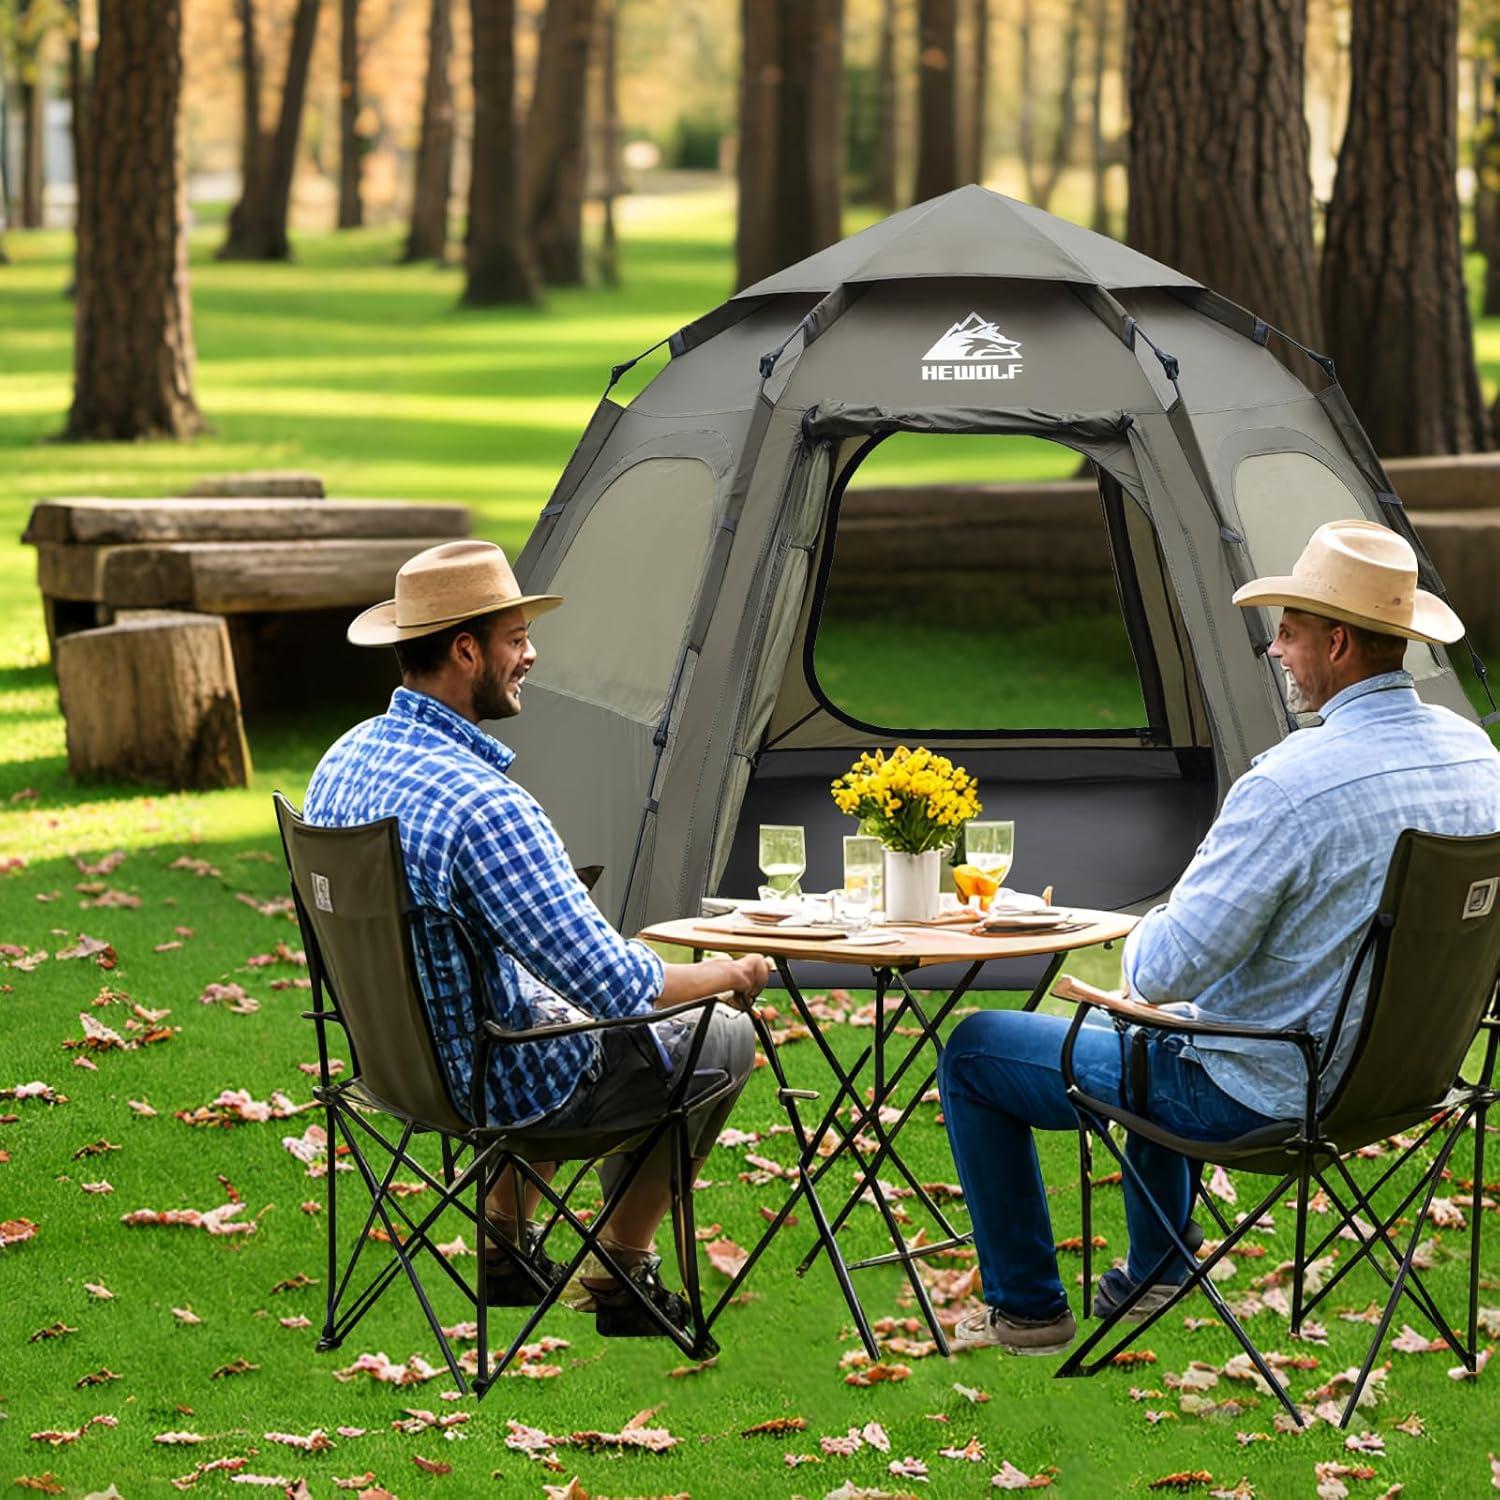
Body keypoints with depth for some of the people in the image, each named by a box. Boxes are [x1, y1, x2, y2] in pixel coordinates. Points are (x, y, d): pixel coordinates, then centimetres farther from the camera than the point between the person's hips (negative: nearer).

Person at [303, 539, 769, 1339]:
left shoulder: (342, 761, -3)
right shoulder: (482, 804, -32)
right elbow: (615, 983, -30)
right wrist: (728, 973, -9)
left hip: (391, 1057, 8)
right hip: (491, 1086, -8)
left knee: (567, 1011, 37)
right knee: (720, 1036, 14)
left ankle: (509, 1245, 36)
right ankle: (622, 1269, 25)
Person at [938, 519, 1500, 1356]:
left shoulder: (1293, 783, -30)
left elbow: (1165, 970, -27)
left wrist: (1143, 936, -2)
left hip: (1255, 1096, -8)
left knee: (975, 1053, 10)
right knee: (1154, 1025, 38)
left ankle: (1027, 1309, 21)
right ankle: (1156, 1271, 45)